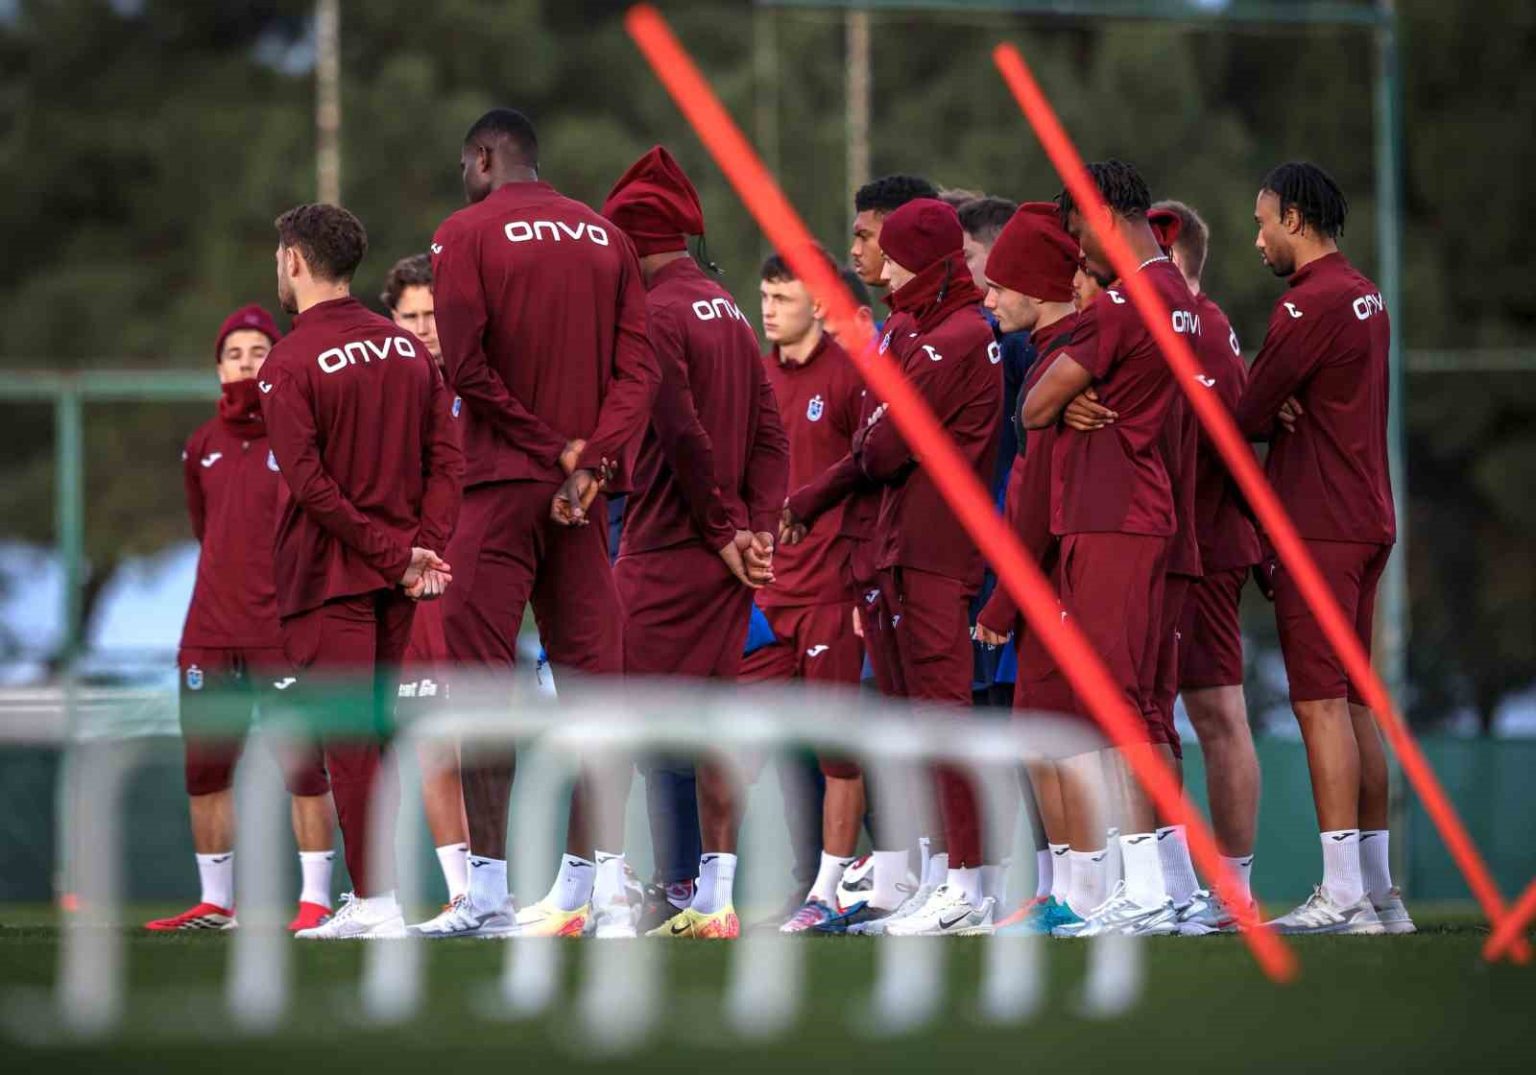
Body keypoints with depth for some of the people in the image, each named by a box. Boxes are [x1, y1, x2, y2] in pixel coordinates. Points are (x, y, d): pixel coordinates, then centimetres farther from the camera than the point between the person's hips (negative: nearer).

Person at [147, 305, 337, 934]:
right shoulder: (202, 447, 13)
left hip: (282, 633, -5)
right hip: (209, 633, 5)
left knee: (302, 765, -7)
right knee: (205, 767, 7)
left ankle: (316, 899, -2)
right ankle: (215, 903, 15)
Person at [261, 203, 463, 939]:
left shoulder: (289, 365, -10)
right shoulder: (407, 348, 10)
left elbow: (309, 485, -16)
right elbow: (447, 459, 5)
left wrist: (396, 553, -13)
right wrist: (423, 549, -3)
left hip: (329, 576, -6)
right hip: (395, 577, 6)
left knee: (346, 739, -5)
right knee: (373, 733, 12)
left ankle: (376, 901, -9)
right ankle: (371, 898, 13)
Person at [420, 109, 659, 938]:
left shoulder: (466, 234, -3)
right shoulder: (606, 238, 12)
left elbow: (465, 366, -13)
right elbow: (638, 369, 2)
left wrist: (548, 444, -6)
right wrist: (591, 461, -7)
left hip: (504, 477, -5)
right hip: (585, 490, 5)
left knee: (482, 675, -3)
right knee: (588, 673, 6)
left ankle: (488, 892, -9)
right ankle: (577, 890, 6)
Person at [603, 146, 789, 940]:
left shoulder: (653, 315, -11)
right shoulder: (728, 311, 14)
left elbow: (684, 436, -17)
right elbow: (769, 431, 10)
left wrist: (725, 528, -9)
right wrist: (759, 526, 3)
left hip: (665, 551, -8)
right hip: (729, 553, 8)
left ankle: (607, 901, -13)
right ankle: (715, 898, 12)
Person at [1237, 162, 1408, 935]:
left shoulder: (1311, 303, -14)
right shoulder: (1366, 299, 17)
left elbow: (1247, 416, -12)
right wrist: (1281, 410, -5)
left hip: (1319, 530, -10)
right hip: (1366, 521, 10)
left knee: (1321, 703, -10)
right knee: (1354, 703, 12)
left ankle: (1344, 897, -14)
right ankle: (1378, 892, 13)